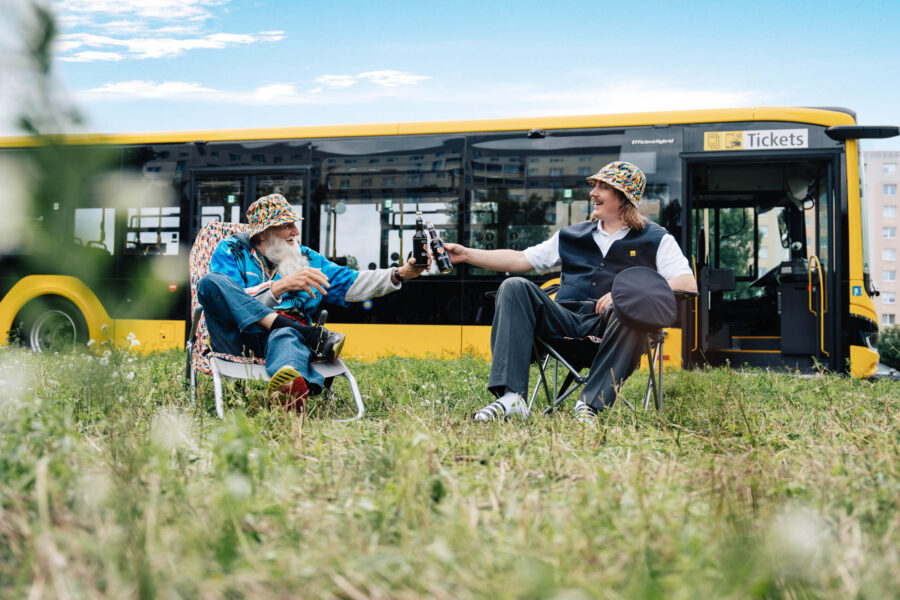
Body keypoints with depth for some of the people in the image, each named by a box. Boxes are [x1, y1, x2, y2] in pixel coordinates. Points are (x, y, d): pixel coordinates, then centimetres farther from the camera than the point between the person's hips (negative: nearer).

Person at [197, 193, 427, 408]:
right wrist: (282, 286, -20)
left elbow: (350, 284, 17)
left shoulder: (306, 258, 24)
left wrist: (401, 274, 4)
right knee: (210, 281, -28)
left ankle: (291, 384, -78)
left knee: (286, 336, -38)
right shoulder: (230, 251, 9)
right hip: (236, 341, -1)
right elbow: (230, 301, -9)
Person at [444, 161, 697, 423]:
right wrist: (467, 254, 18)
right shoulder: (572, 235, 27)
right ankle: (511, 398, -32)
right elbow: (521, 259, 26)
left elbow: (688, 284, -2)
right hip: (566, 320, 4)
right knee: (514, 287, -18)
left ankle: (590, 404, -37)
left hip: (610, 325, -4)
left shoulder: (656, 239, 13)